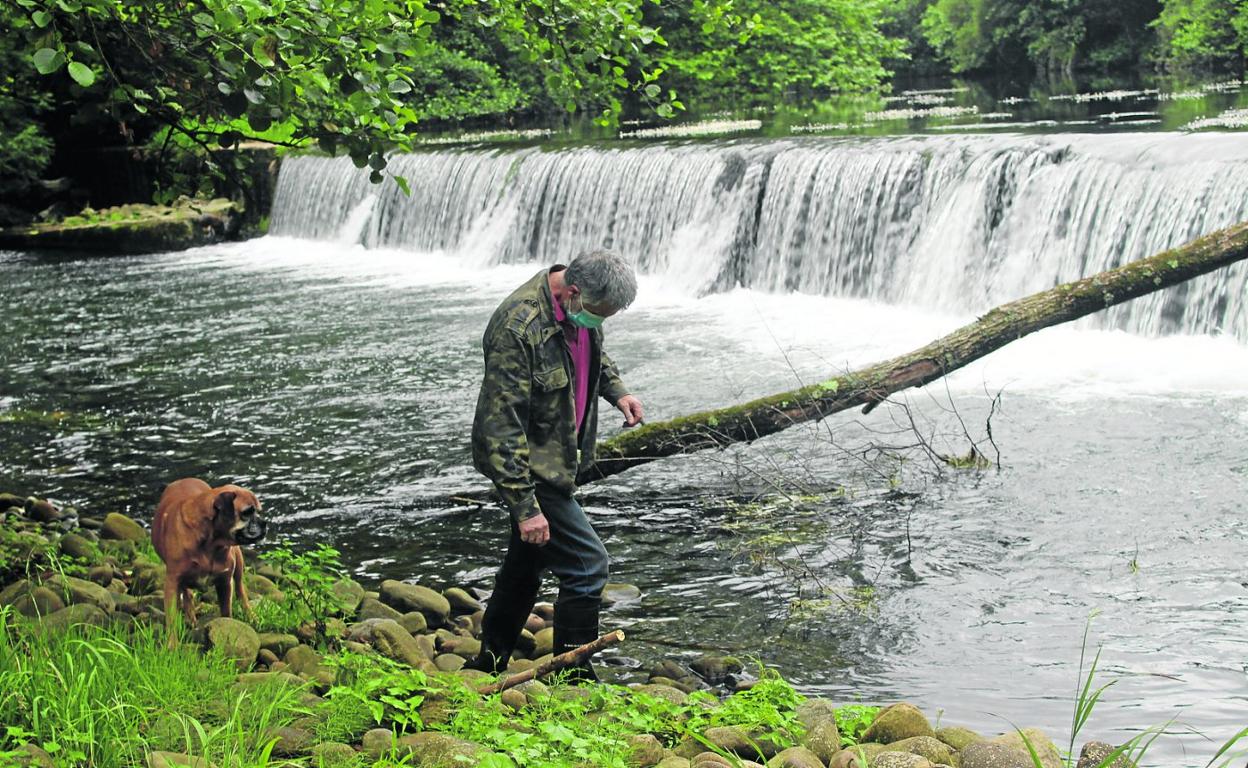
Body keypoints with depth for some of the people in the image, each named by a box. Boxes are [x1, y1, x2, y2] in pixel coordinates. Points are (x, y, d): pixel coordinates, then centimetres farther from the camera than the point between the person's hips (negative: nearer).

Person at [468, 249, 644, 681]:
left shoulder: (579, 307, -3)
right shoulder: (519, 329, -30)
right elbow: (502, 424, -30)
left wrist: (615, 391, 7)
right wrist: (525, 506, -30)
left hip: (557, 458, 9)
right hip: (529, 466, -9)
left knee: (526, 564, 19)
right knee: (587, 565, -9)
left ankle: (488, 667, 34)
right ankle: (573, 680, 3)